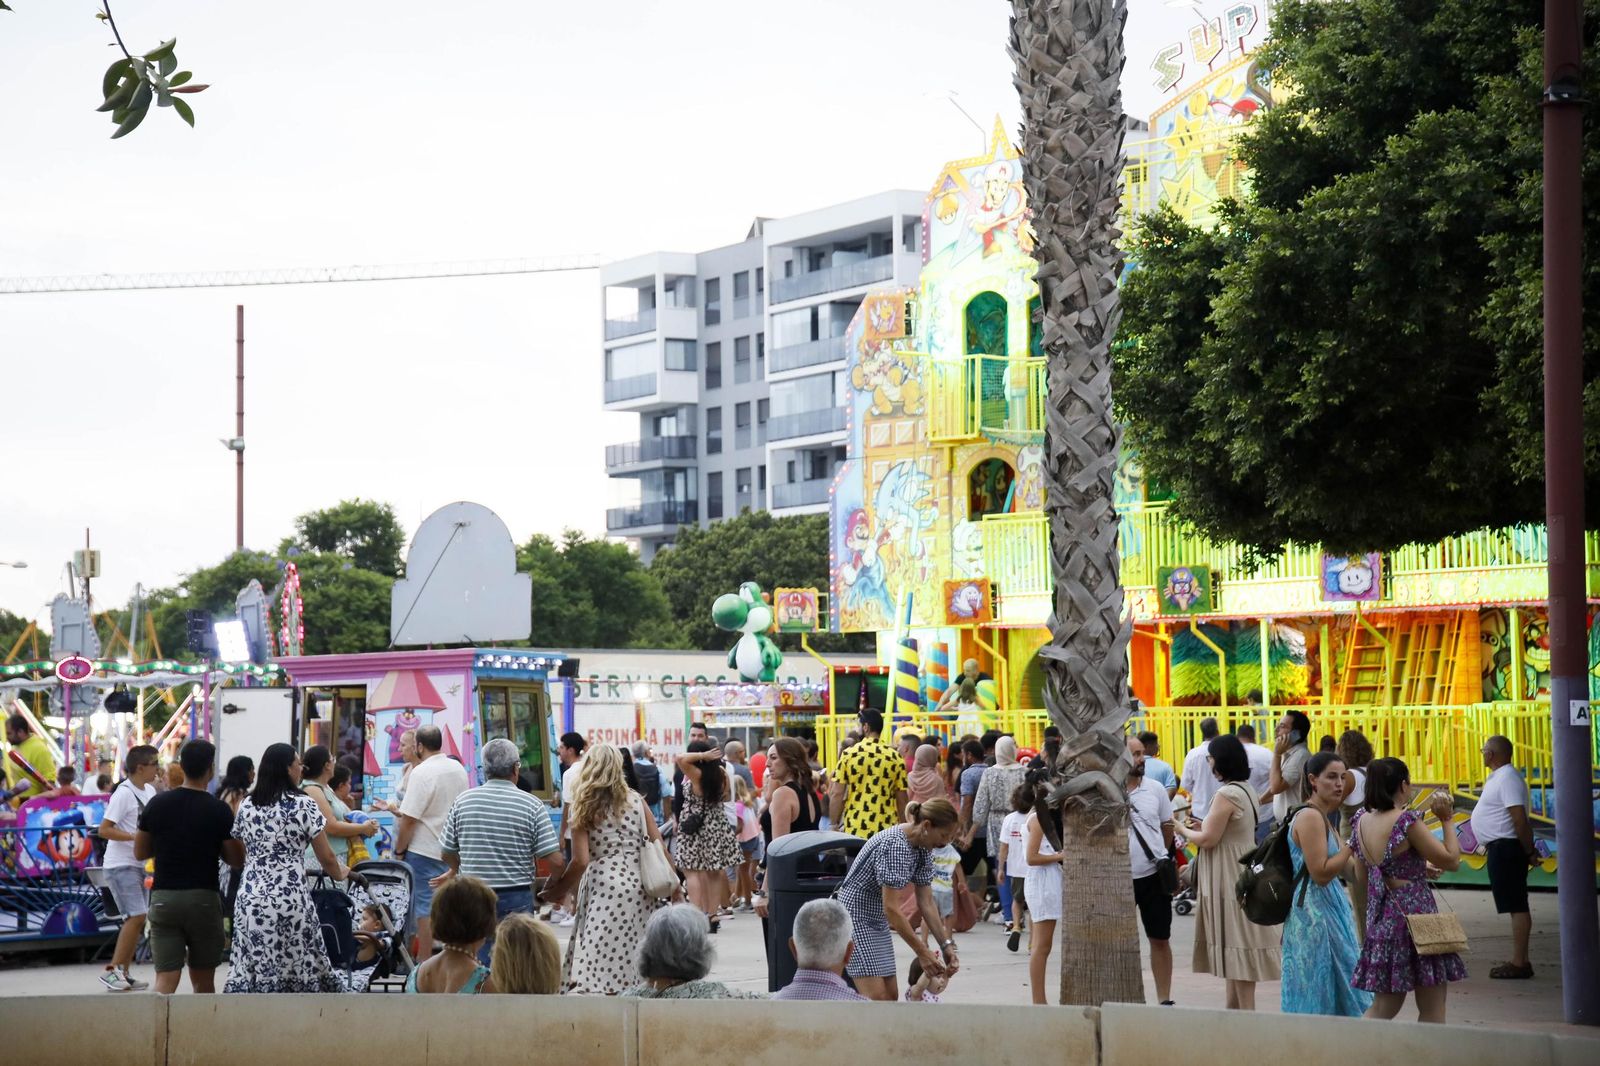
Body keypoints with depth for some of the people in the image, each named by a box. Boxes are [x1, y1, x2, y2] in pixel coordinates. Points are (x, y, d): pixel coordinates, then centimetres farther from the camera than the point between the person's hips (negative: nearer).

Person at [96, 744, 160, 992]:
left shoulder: (150, 791, 10)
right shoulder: (124, 793, -15)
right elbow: (104, 830, -19)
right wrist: (136, 837, -25)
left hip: (139, 864, 9)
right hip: (120, 864, -9)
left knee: (136, 919, 8)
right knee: (137, 916, -16)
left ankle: (124, 974, 14)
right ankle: (112, 970, -11)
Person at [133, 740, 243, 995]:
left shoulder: (158, 804, 1)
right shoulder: (219, 810, -7)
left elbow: (140, 852, 10)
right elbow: (237, 861, -2)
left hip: (163, 897, 1)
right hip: (203, 897, -1)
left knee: (165, 979, -4)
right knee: (203, 981, 14)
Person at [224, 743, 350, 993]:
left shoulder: (246, 805, 9)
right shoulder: (303, 805, -5)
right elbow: (326, 858, 1)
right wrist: (340, 873, 21)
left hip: (250, 900, 5)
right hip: (289, 900, -5)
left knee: (248, 973, 4)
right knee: (294, 971, 2)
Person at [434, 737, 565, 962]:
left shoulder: (463, 801, 0)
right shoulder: (532, 806, -7)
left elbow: (447, 853, 9)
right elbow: (555, 861, -10)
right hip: (517, 899, -2)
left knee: (479, 963, 8)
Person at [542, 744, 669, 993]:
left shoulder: (582, 809, -1)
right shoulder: (636, 801, 7)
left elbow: (581, 861, -7)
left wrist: (560, 889, 8)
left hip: (603, 888, -4)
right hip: (639, 886, 4)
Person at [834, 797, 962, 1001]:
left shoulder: (923, 849, 0)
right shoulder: (895, 845, -27)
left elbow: (926, 902, 4)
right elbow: (891, 908, -27)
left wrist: (946, 945, -5)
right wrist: (922, 952, -25)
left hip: (878, 921, 9)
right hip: (854, 915, -9)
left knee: (891, 996, 5)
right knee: (876, 997, -15)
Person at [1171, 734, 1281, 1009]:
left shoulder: (1226, 795, -18)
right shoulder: (1245, 791, 12)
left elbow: (1208, 840, -17)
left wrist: (1184, 830, 0)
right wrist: (1202, 828, 16)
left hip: (1229, 880, -10)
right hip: (1242, 871, 10)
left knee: (1236, 946, -6)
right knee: (1236, 947, 14)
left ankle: (1246, 1011, -4)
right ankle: (1234, 1007, 20)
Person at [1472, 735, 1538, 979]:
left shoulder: (1507, 779, -17)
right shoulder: (1498, 777, 16)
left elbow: (1519, 818, -22)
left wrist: (1529, 852, -19)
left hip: (1506, 847, -11)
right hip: (1500, 848, 11)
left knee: (1516, 906, -10)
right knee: (1514, 906, 12)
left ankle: (1519, 964, -11)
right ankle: (1519, 961, 16)